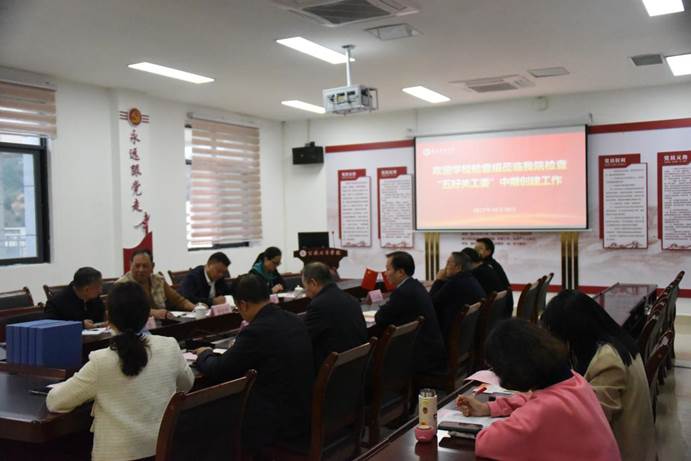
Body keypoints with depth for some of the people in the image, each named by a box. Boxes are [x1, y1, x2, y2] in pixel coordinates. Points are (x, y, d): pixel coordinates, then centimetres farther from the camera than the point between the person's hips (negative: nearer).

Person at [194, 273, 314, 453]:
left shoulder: (256, 331, -20)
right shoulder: (295, 320, 2)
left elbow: (217, 371, -10)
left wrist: (204, 354, 9)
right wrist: (241, 345, 22)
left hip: (278, 423, -7)